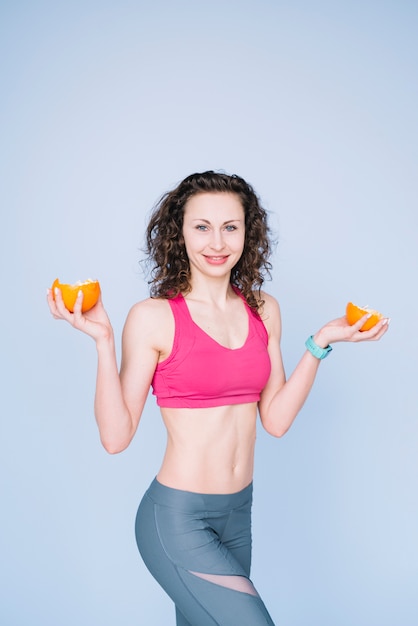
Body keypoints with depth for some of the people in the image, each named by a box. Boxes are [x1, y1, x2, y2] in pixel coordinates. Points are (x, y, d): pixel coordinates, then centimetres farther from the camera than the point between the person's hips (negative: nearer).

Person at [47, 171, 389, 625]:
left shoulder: (263, 310, 3)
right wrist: (102, 341, -21)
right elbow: (116, 436, -12)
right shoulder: (154, 317, -12)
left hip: (238, 513, 6)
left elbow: (275, 420, 3)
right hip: (176, 518, -6)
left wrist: (321, 344, -1)